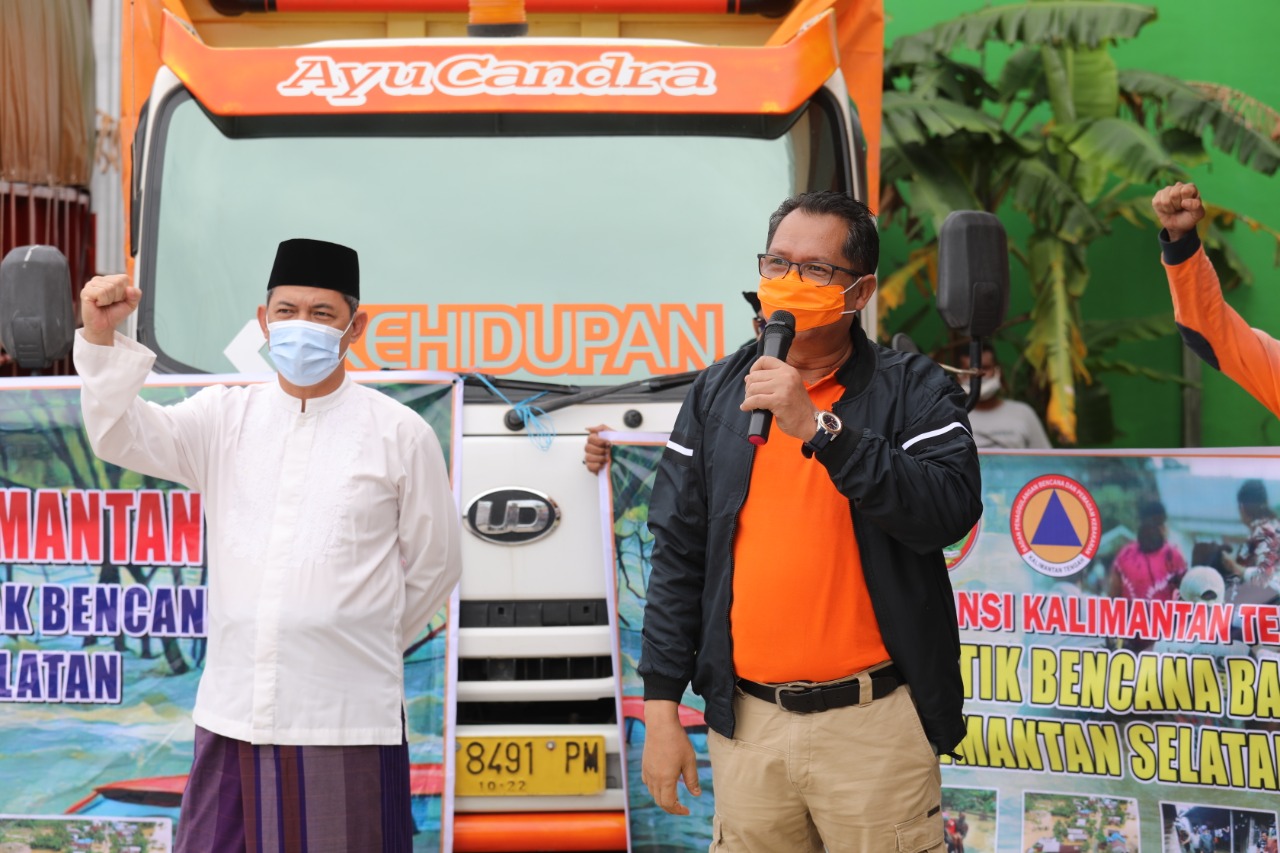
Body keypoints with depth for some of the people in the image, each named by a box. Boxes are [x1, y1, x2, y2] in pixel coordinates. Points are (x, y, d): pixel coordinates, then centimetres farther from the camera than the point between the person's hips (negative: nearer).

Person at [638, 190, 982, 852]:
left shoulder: (912, 390, -1)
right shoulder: (717, 393, 9)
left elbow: (951, 511, -18)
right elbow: (679, 553, 9)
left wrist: (819, 428, -24)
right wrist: (660, 706, 6)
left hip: (875, 723, -3)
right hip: (746, 721, 3)